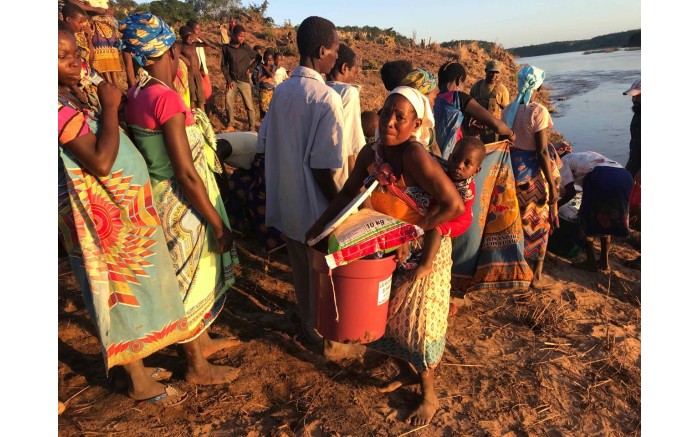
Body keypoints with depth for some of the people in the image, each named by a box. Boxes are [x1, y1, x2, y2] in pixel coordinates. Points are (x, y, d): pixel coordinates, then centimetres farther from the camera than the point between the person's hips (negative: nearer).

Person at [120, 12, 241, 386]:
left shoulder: (137, 95, 3)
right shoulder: (166, 98, -23)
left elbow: (152, 149, 9)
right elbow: (186, 173, -24)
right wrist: (219, 224, -18)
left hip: (163, 197, 8)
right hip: (183, 203, -8)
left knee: (193, 275, 24)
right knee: (191, 280, 8)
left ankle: (201, 341, 45)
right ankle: (197, 367, 29)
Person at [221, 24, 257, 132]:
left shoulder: (245, 47, 0)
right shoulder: (226, 48, -1)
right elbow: (223, 65, 3)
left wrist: (250, 68, 3)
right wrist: (228, 80, -3)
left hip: (244, 80, 0)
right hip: (232, 80, 1)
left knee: (249, 105, -2)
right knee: (228, 103, -6)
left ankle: (252, 128, 5)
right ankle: (230, 125, 9)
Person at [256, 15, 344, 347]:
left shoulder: (281, 90, 2)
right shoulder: (326, 98, -21)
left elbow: (264, 143, 7)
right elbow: (322, 166, -24)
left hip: (286, 200, 7)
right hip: (315, 205, -7)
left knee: (300, 265, 23)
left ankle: (306, 319, 44)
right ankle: (319, 328, 34)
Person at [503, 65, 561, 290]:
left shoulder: (508, 109, 0)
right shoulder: (538, 111, -18)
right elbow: (542, 151, -19)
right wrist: (552, 184, -13)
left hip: (513, 166, 6)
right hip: (534, 171, -6)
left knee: (516, 220, 21)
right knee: (539, 223, 8)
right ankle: (537, 277, 17)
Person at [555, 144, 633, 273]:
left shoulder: (563, 161, 17)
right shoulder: (582, 155, 38)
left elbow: (571, 192, 7)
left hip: (601, 178, -7)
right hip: (625, 176, 7)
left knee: (587, 219, 12)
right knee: (605, 221, 22)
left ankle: (591, 262, 13)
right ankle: (604, 262, 25)